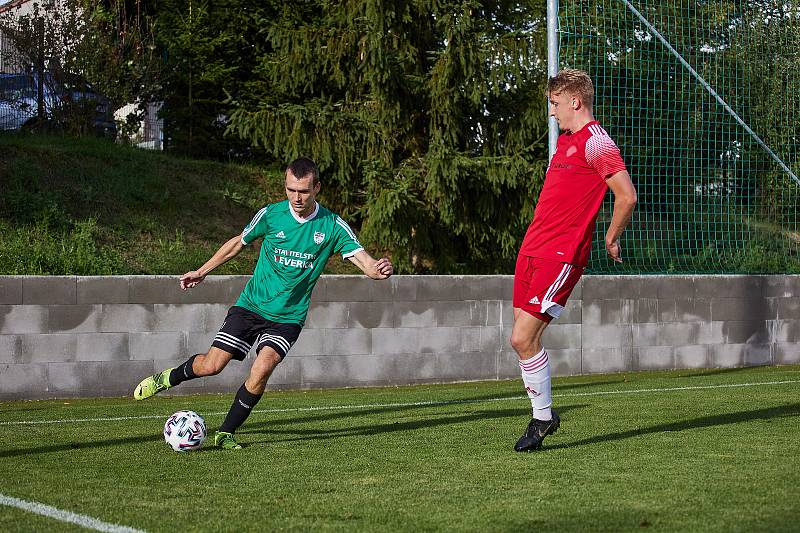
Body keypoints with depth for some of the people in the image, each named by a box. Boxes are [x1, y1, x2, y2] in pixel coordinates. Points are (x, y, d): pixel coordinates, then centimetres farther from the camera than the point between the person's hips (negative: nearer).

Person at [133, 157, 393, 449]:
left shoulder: (332, 226, -8)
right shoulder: (270, 215, -5)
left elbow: (364, 260, -15)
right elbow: (238, 243, 12)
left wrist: (377, 269, -39)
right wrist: (202, 272, 17)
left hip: (287, 317, -1)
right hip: (251, 305, 1)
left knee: (263, 367, -25)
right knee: (212, 365, -8)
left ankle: (226, 432, -6)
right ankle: (168, 378, 26)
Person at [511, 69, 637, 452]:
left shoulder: (595, 142, -12)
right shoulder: (565, 140, 17)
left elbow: (626, 195, -17)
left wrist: (611, 239, -5)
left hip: (561, 255, -9)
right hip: (533, 248, 9)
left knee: (523, 337, -12)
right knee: (526, 339, 8)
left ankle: (543, 416, 2)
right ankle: (542, 417, 18)